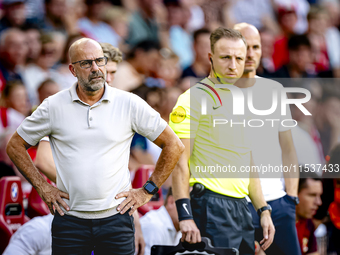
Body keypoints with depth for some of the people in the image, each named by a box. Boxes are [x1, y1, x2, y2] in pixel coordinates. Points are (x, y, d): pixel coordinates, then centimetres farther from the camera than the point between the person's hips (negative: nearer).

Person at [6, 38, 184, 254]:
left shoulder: (130, 104, 0)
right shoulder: (54, 106, 2)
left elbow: (173, 145, 6)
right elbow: (15, 146, 13)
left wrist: (148, 190, 3)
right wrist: (42, 186, 5)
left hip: (116, 218, 0)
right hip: (69, 218, 0)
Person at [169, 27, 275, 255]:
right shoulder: (194, 100, -8)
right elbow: (179, 162, -13)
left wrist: (264, 211, 16)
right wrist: (185, 216, -21)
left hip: (242, 208, 8)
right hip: (211, 208, -8)